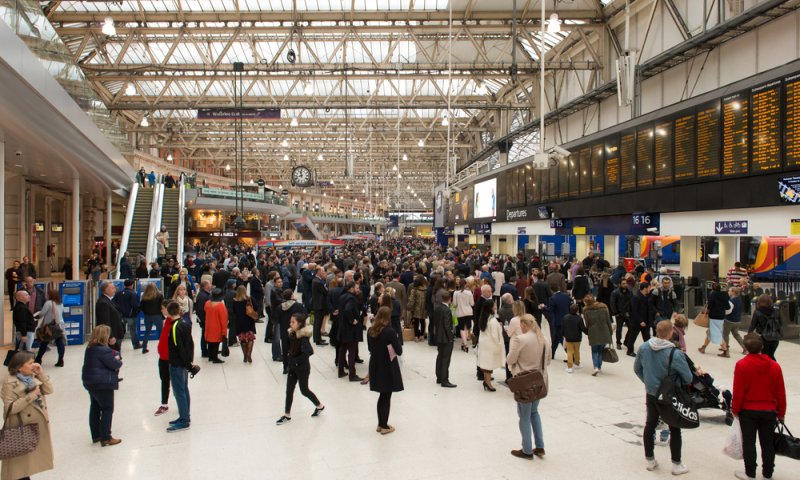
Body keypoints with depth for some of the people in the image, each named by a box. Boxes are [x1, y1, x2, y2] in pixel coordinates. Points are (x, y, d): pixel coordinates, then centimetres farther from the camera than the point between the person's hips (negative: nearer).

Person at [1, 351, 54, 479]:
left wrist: (41, 373, -9)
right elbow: (10, 408, -23)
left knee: (31, 457, 18)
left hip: (39, 424, 7)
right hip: (22, 428, -7)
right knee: (20, 461, 5)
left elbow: (49, 390, -2)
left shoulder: (34, 377, 3)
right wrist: (32, 395, -24)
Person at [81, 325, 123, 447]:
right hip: (103, 384, -9)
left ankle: (96, 435, 27)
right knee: (107, 409, 0)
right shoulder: (103, 350, -22)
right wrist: (118, 361, 1)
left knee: (95, 408, 17)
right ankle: (106, 438, 2)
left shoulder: (90, 348, 6)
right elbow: (115, 365, -18)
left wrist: (114, 356, -5)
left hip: (90, 382, 9)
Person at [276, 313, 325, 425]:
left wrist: (296, 360, -26)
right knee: (289, 390, 9)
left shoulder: (303, 337, -23)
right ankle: (287, 415, 19)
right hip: (292, 367, 7)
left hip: (302, 368, -7)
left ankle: (319, 406, 32)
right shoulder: (292, 334, 0)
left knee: (304, 390, 9)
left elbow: (309, 352, -33)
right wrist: (289, 355, 3)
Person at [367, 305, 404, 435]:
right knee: (387, 397, 7)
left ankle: (381, 424, 24)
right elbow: (399, 351, -13)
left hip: (375, 366, 6)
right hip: (388, 368, -5)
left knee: (382, 396, 18)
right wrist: (395, 341, 3)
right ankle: (384, 426, 15)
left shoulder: (370, 331, -1)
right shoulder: (390, 332, -19)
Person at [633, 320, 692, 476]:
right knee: (675, 429, 12)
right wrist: (681, 385, 6)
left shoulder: (643, 348, -11)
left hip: (651, 394, 4)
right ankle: (676, 465, 22)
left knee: (650, 425, 17)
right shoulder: (675, 354, -26)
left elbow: (637, 369, 3)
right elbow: (688, 378, -16)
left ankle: (650, 460, 28)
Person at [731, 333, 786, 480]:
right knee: (768, 443, 13)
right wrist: (781, 412, 12)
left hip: (748, 411, -3)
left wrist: (735, 409, -1)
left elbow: (738, 391, -13)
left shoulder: (741, 365, -14)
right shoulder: (774, 366, -4)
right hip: (769, 411, 3)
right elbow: (781, 392, 1)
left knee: (749, 442, 7)